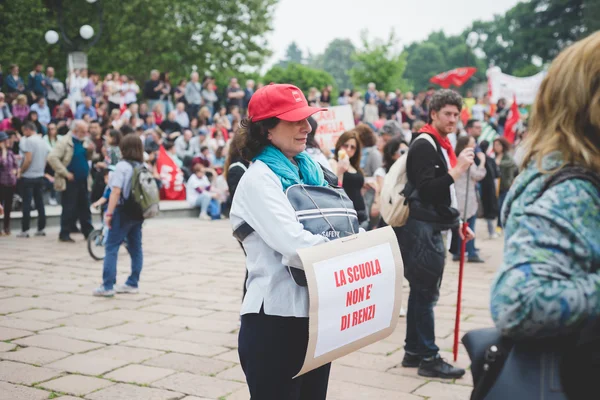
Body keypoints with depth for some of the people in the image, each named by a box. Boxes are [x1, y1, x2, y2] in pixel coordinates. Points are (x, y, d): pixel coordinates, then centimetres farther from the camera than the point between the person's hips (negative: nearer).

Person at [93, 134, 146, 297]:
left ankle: (107, 286, -4)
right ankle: (133, 283, 16)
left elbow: (116, 192, -18)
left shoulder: (123, 166, -12)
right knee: (135, 247, 11)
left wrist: (109, 213, -16)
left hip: (123, 210, -7)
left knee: (111, 248, -3)